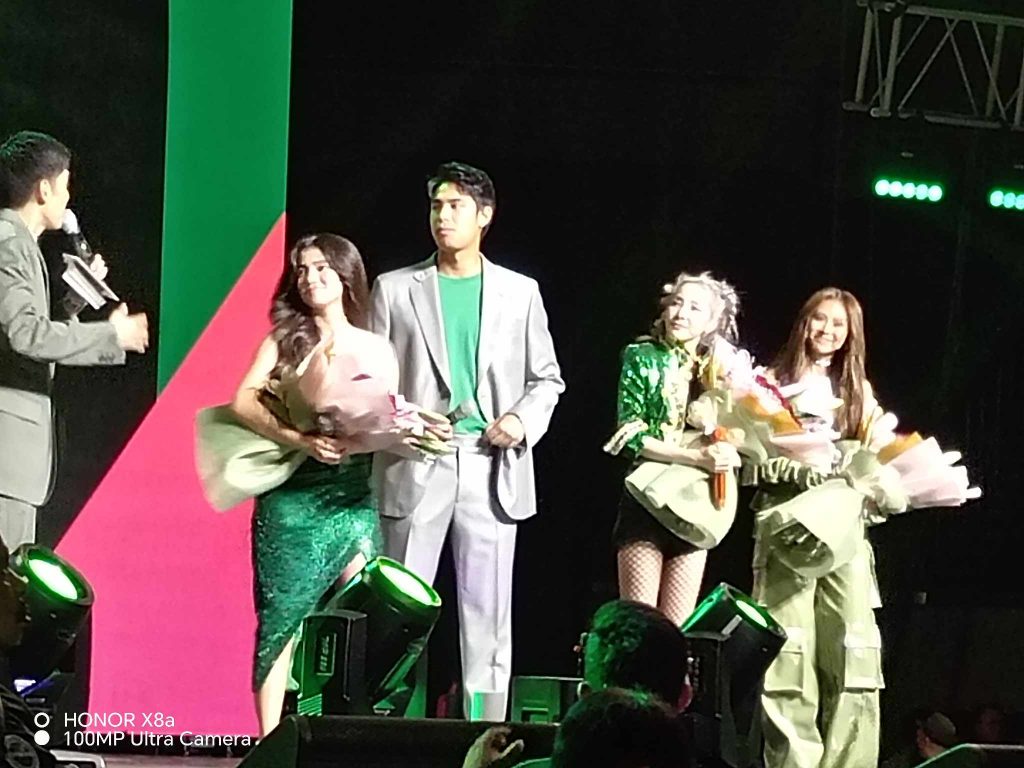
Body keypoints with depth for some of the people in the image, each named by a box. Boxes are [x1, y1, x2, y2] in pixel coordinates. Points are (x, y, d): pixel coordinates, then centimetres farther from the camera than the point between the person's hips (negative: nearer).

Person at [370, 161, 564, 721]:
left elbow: (547, 378, 14)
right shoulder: (394, 290, 8)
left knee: (486, 614, 1)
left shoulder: (520, 292, 11)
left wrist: (525, 418, -5)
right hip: (416, 465, -1)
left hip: (491, 466, 1)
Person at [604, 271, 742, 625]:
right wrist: (697, 456, -19)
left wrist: (723, 455, -6)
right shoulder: (642, 357, 1)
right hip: (648, 500, -4)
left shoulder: (719, 368, 12)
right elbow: (632, 436, -9)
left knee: (678, 630, 2)